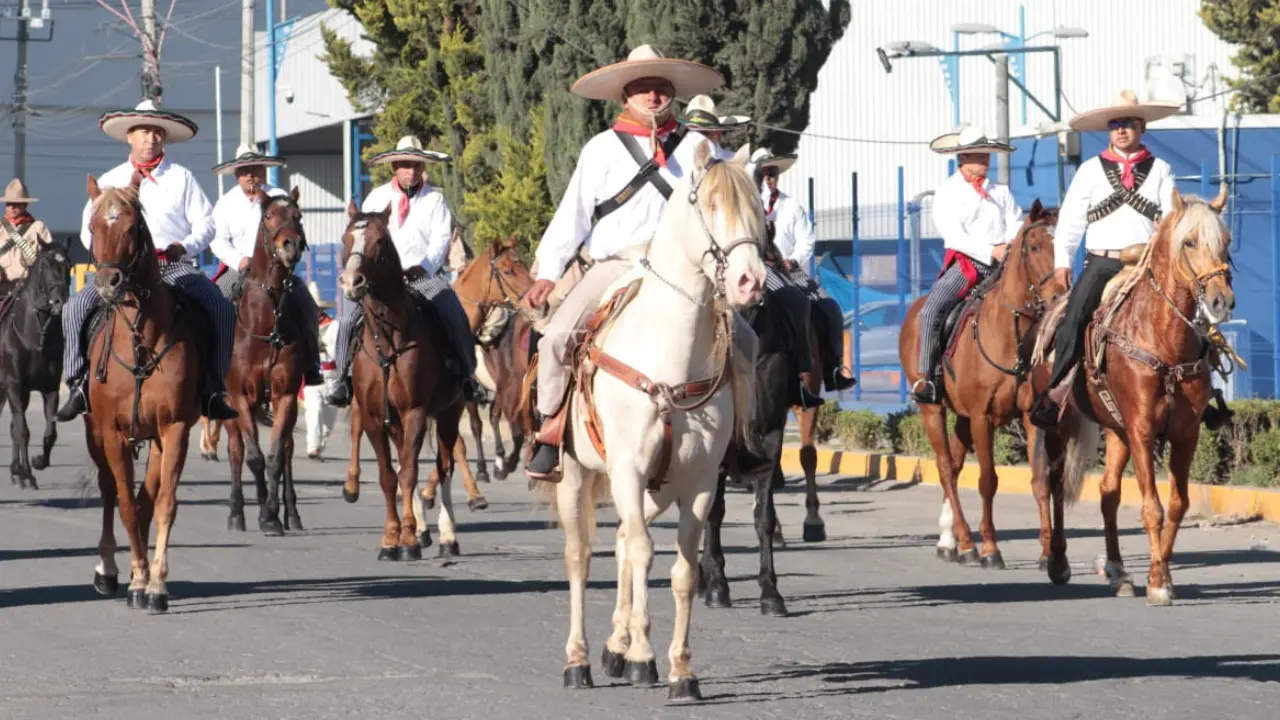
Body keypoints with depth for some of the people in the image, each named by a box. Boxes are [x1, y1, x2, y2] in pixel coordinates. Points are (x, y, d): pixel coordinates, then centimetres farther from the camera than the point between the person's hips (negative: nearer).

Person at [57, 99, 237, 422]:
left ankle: (212, 390, -14)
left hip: (174, 264, 0)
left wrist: (186, 246, -12)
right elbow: (89, 232, 14)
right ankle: (79, 385, -17)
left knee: (222, 310, -23)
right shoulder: (110, 180, 15)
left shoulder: (182, 178, 13)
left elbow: (205, 224, 8)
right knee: (78, 307, -24)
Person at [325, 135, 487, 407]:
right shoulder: (377, 197, 10)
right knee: (348, 318, -16)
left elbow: (441, 239, -3)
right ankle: (344, 378, -6)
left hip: (425, 275, -1)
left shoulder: (435, 199, 6)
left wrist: (423, 267, -19)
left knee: (456, 320, -21)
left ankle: (467, 376, -7)